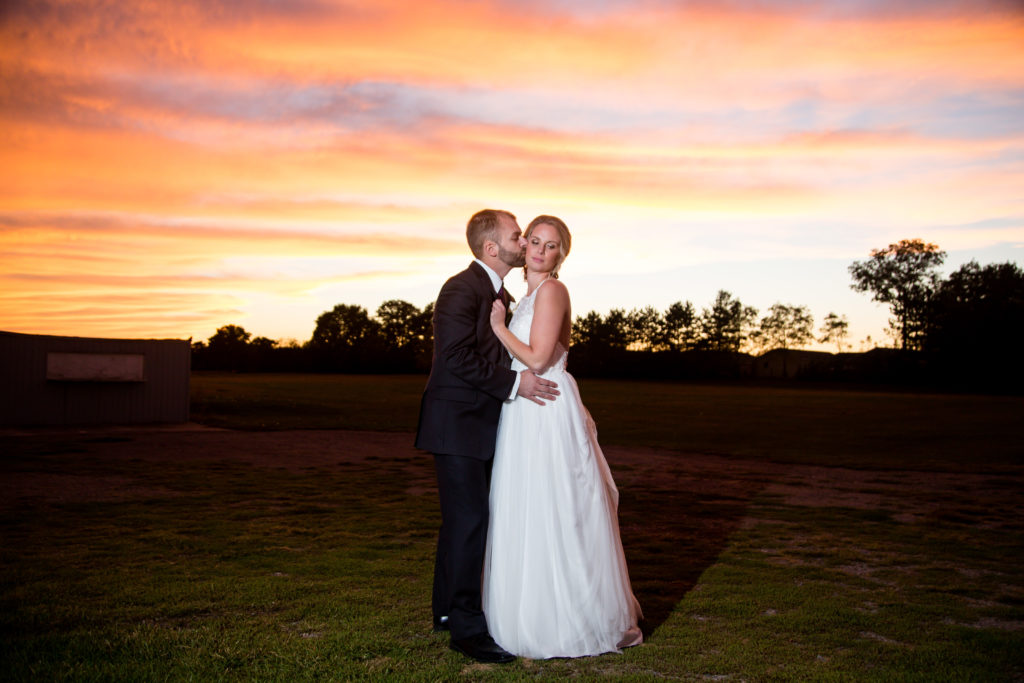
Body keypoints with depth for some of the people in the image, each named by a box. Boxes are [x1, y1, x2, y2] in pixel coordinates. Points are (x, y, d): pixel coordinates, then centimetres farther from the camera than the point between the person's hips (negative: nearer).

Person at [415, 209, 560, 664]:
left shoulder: (502, 296, 15)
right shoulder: (462, 289, -15)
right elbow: (458, 357, -23)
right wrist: (514, 383, -22)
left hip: (481, 423, 9)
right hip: (456, 423, -9)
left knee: (462, 520, 15)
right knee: (469, 520, -8)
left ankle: (448, 610, 27)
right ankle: (466, 627, 0)